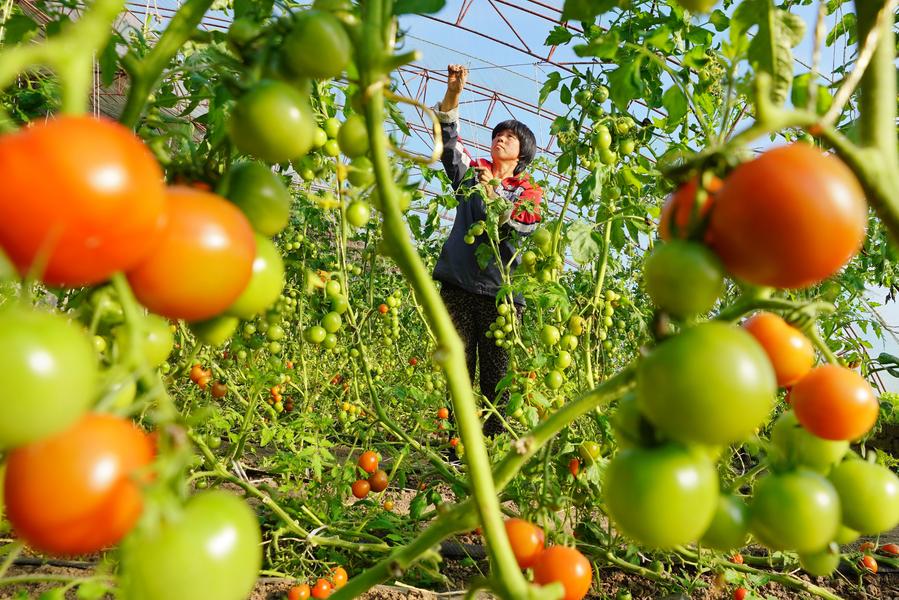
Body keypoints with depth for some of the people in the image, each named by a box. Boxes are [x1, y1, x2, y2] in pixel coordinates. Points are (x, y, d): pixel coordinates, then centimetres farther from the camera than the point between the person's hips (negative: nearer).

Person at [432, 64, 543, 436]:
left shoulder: (529, 191, 10)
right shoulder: (471, 171, 16)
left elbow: (524, 225, -9)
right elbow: (447, 137, 5)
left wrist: (492, 193, -20)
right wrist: (453, 94, -8)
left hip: (500, 292, -1)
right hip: (459, 283, 2)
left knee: (496, 375, -1)